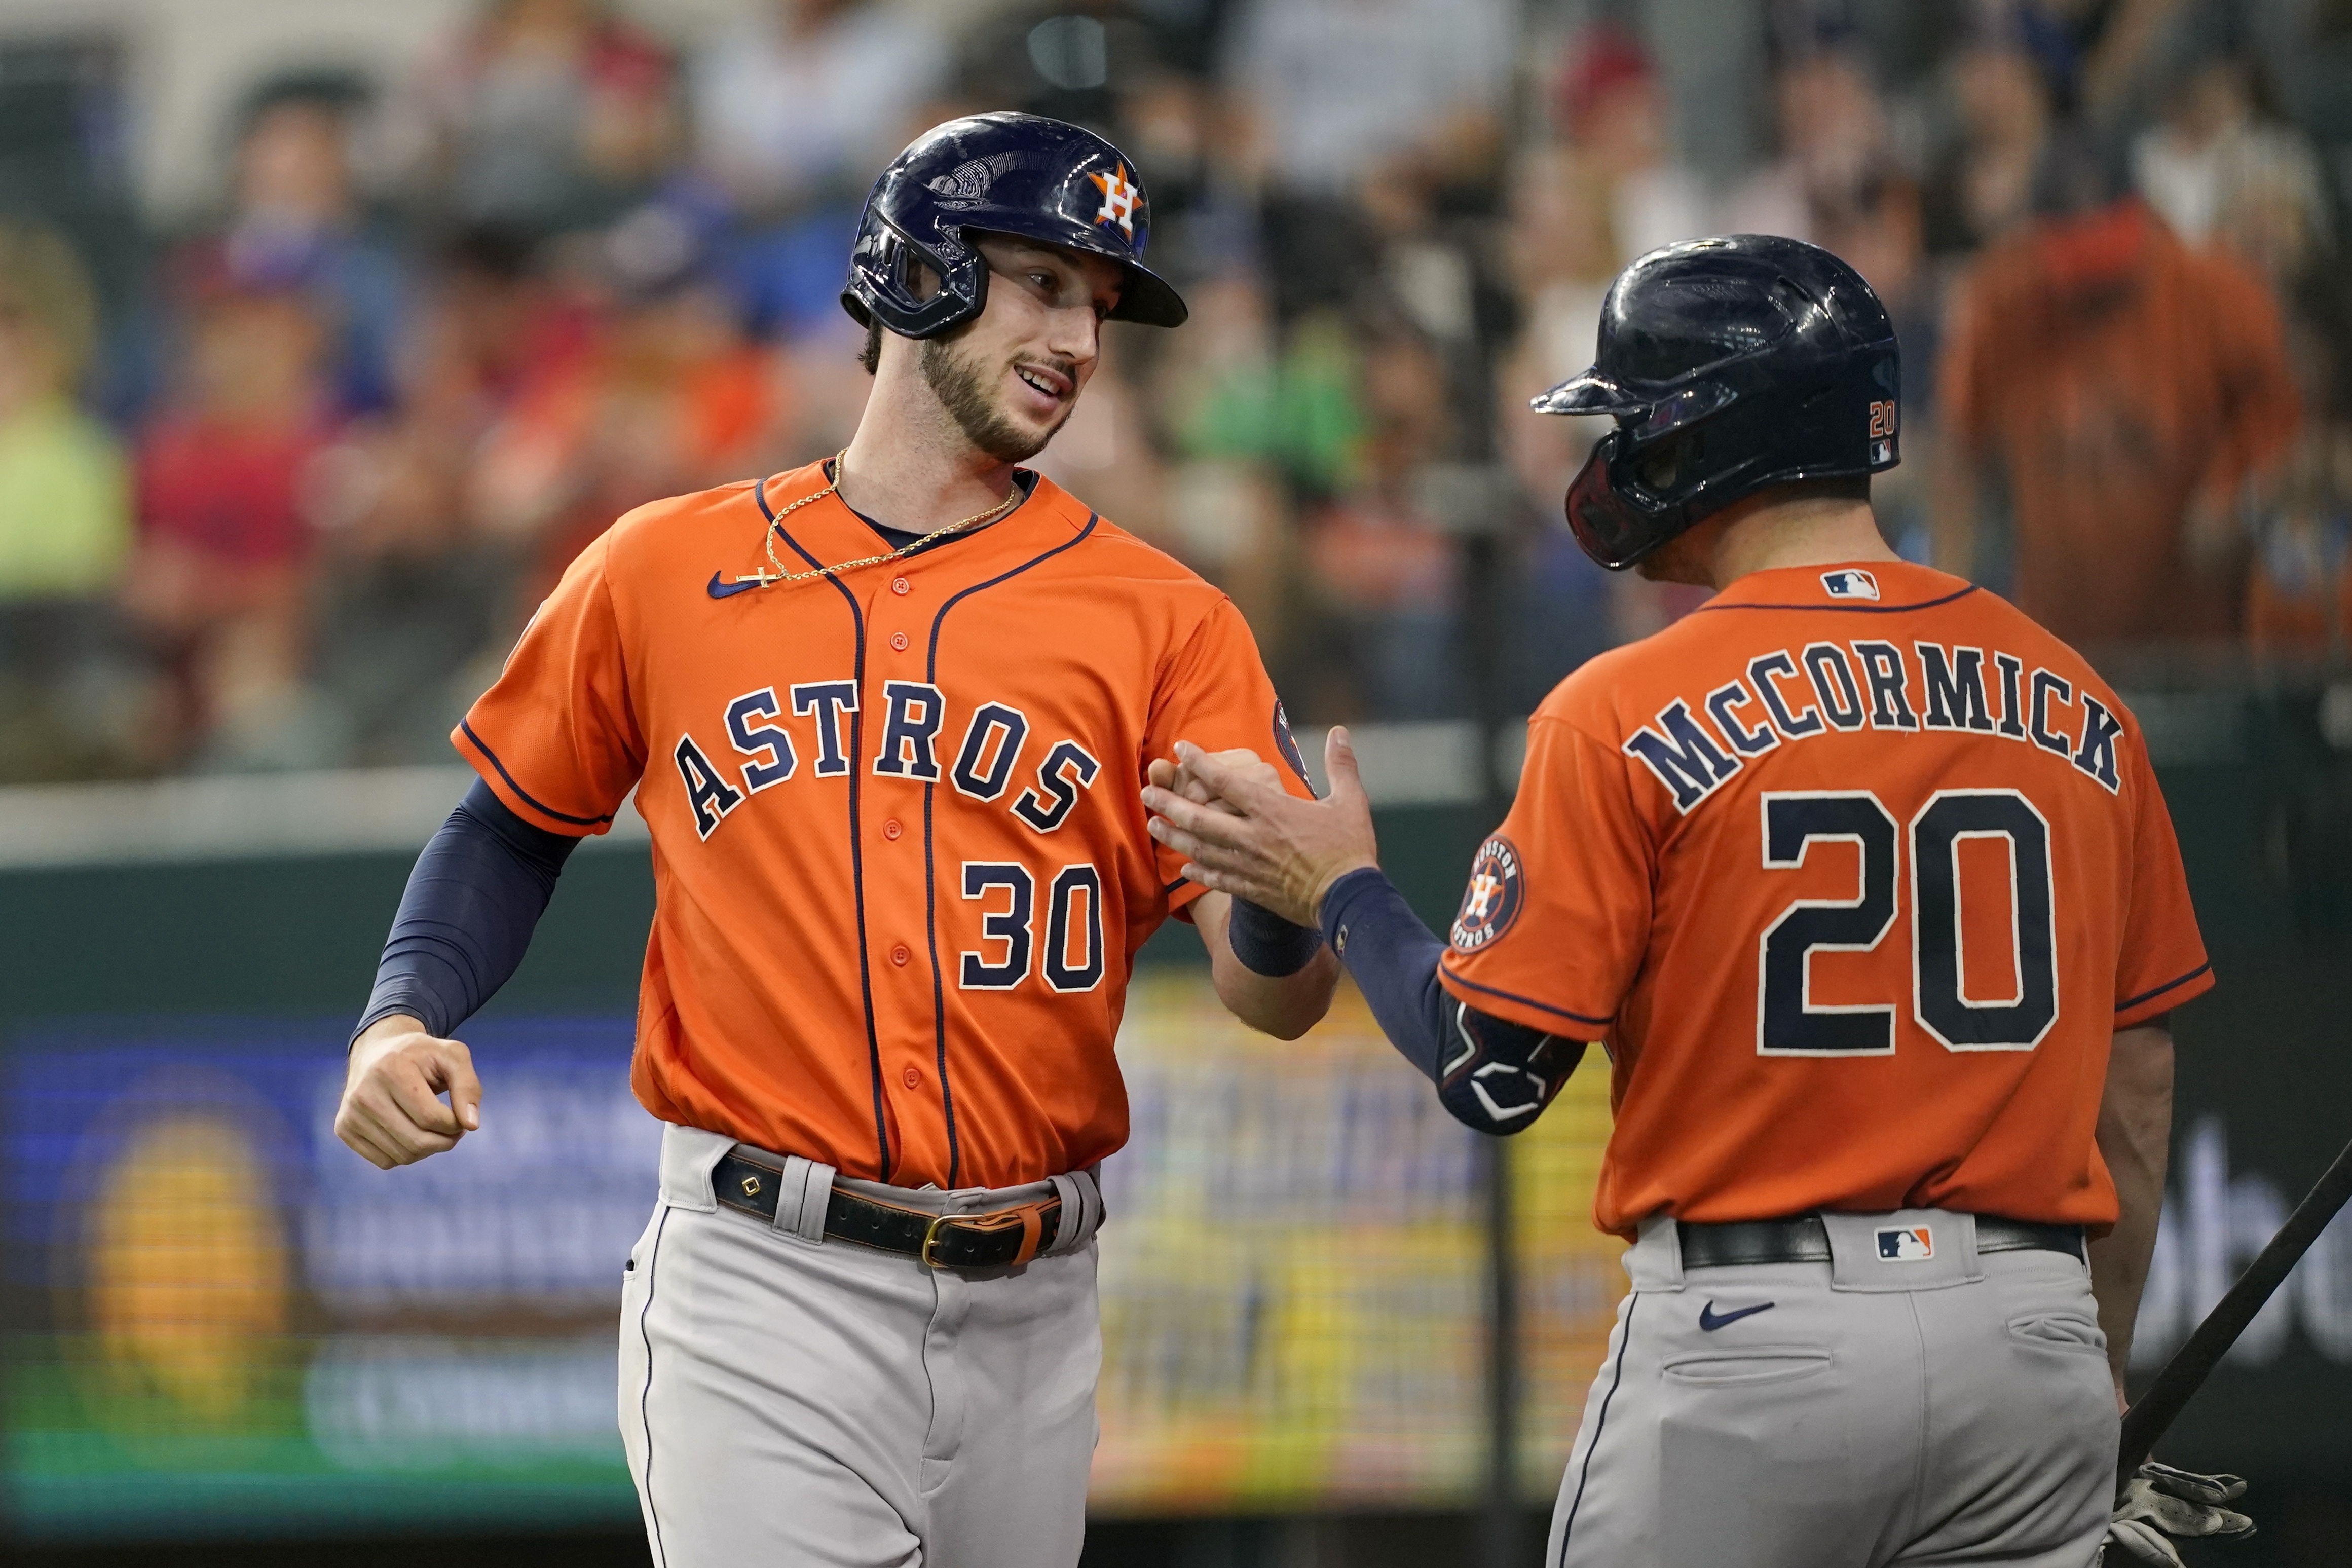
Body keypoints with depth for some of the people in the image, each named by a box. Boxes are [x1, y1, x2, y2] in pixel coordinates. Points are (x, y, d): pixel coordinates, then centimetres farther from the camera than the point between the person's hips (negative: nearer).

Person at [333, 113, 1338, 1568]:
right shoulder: (667, 572, 5)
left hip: (1031, 1313, 2)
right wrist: (403, 1020, 0)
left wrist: (1278, 896, -27)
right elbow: (516, 825, 18)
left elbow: (1278, 999, -3)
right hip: (763, 1287, -2)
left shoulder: (1162, 620, 4)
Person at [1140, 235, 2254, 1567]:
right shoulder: (2077, 706, 6)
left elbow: (1492, 1071, -6)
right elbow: (2135, 1091, 11)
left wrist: (1338, 891, 11)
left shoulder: (1631, 715, -7)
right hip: (2033, 1343, 4)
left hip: (1750, 1344, -4)